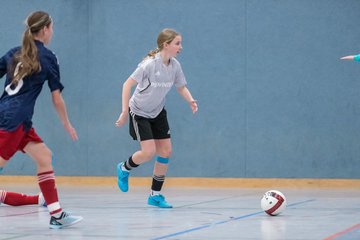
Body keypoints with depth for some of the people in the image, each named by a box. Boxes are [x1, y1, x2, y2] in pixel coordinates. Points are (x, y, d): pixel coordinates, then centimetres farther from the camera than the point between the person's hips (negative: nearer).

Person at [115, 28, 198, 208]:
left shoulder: (175, 65, -8)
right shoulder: (150, 64, -25)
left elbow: (181, 87, 8)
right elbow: (128, 84, -21)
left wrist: (190, 101, -13)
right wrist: (124, 112, -24)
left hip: (158, 113, 6)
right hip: (139, 112, -6)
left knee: (165, 151, -1)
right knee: (149, 151, -15)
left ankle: (155, 195, 11)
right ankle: (124, 169, 17)